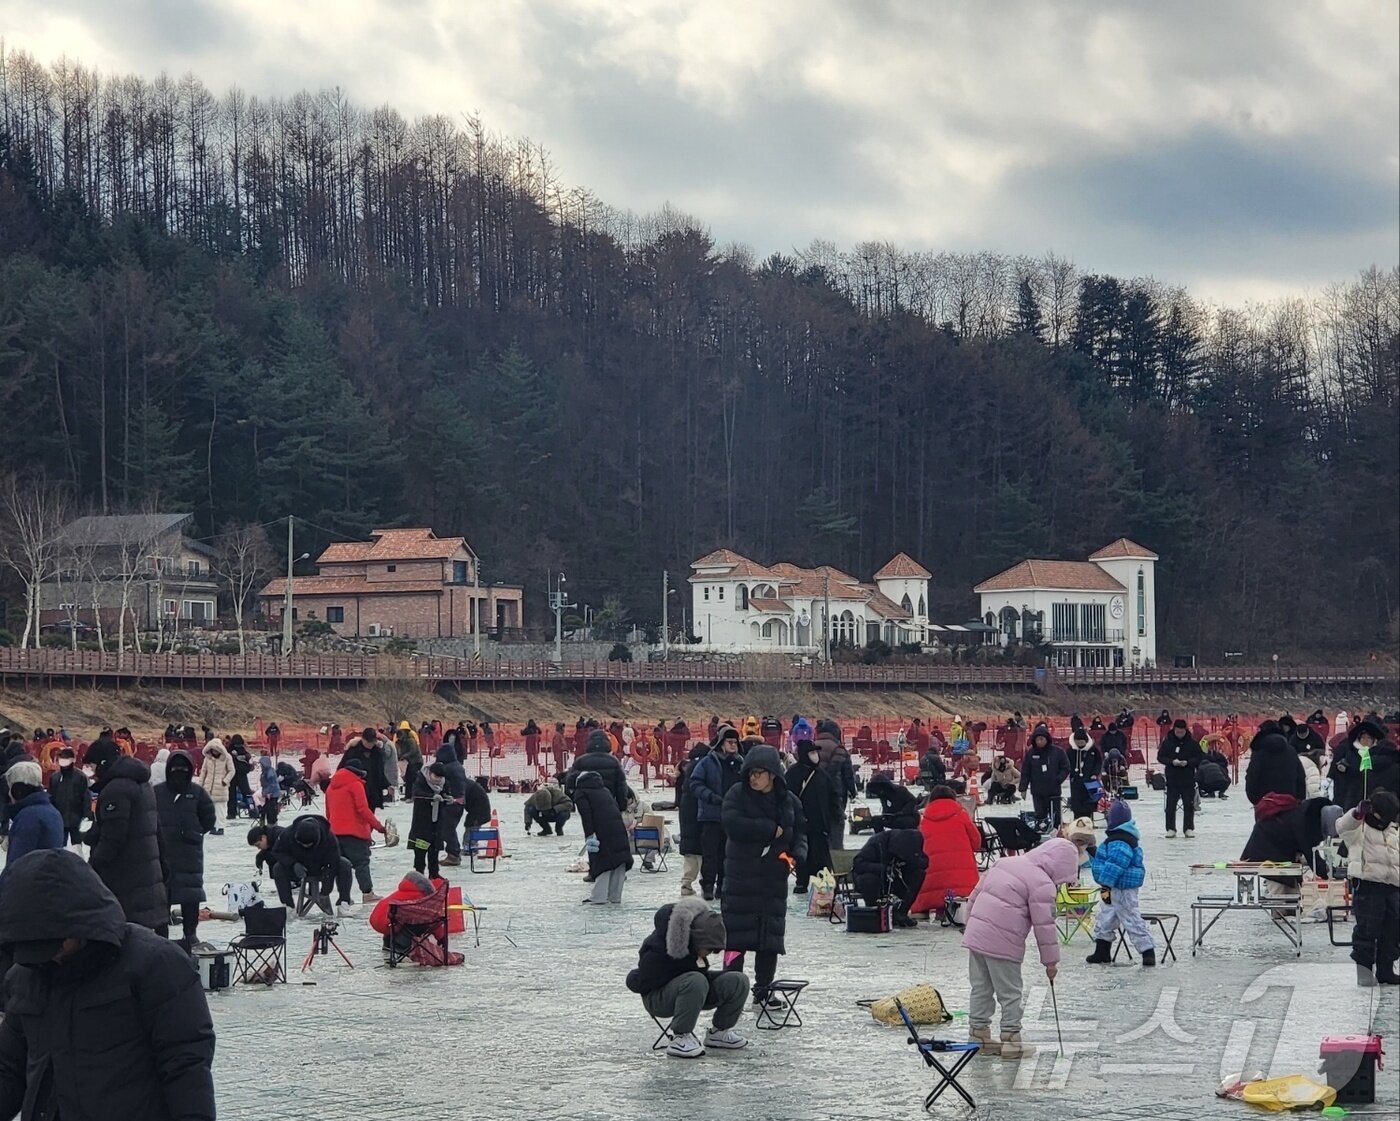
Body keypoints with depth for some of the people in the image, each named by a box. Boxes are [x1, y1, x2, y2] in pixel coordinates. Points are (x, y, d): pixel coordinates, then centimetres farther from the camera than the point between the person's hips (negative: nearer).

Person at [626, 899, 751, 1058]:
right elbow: (638, 984, -23)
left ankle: (718, 1032, 7)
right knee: (695, 981, -40)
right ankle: (680, 1038, -29)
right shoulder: (657, 949, -29)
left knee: (739, 982, -11)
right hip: (657, 999, -8)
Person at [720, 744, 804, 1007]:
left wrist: (796, 856, -11)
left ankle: (763, 990, 20)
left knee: (771, 935, 8)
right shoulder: (738, 794, -3)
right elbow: (732, 823, -19)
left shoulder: (789, 802, 6)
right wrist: (771, 829, -16)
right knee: (736, 935, -6)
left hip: (773, 879, 3)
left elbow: (799, 836, 11)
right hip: (740, 877, -3)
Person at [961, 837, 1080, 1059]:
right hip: (1002, 945, -7)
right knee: (1010, 994, 4)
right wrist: (1051, 960, -1)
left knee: (981, 989, 15)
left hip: (975, 935, 7)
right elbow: (1044, 925, -10)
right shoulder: (1042, 884, -10)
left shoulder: (1006, 862, 14)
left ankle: (978, 1034, 22)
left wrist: (972, 925, 26)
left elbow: (975, 894, 18)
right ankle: (1011, 1040, 6)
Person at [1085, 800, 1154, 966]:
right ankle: (1102, 952, 26)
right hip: (1115, 889, 11)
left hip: (1122, 890, -11)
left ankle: (1148, 951, -2)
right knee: (1104, 919, 18)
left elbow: (1115, 867, -28)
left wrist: (1106, 886, -25)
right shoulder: (1118, 837, 12)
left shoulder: (1119, 842, -23)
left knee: (1131, 920, -6)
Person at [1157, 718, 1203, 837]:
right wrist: (1172, 762, -16)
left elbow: (1199, 758, 1)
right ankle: (1170, 829, 8)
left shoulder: (1192, 743, 1)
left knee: (1189, 805, 3)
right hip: (1172, 779, 0)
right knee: (1171, 805, 1)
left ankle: (1189, 828, 11)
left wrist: (1187, 762, -16)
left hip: (1188, 780, 0)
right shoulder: (1167, 743, 1)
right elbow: (1160, 757, 2)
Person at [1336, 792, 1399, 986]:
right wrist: (1358, 813, -43)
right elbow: (1342, 826, -23)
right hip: (1367, 884, -7)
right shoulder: (1359, 828, 0)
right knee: (1367, 928, -8)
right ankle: (1364, 969, -2)